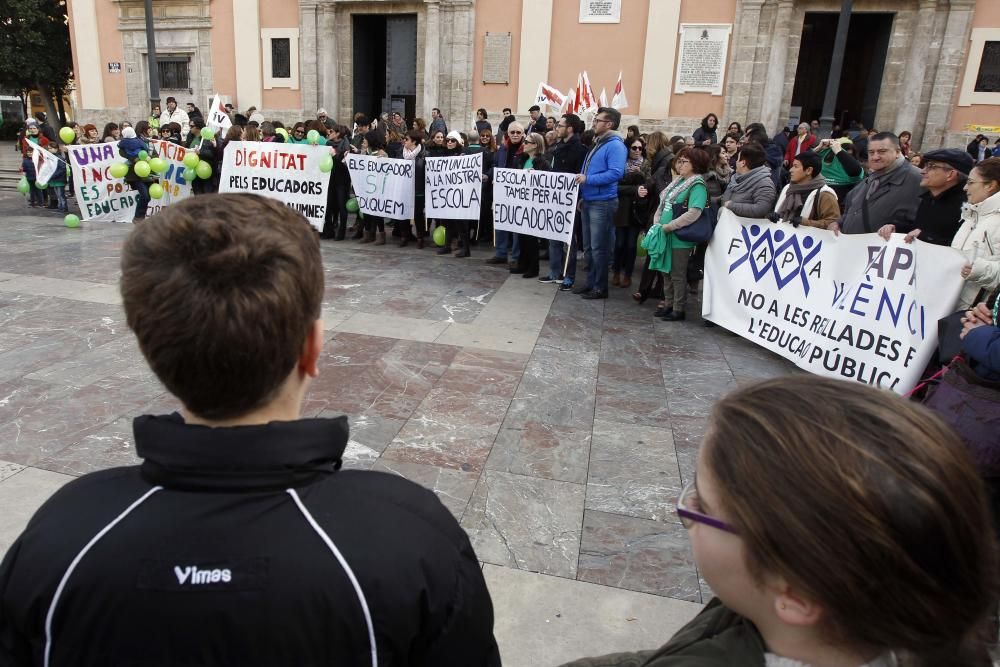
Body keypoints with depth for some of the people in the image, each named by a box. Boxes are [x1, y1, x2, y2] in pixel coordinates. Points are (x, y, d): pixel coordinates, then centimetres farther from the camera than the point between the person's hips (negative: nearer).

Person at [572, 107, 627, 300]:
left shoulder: (615, 145, -13)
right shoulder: (597, 144, 18)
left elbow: (616, 173, -25)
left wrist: (587, 179, -23)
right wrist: (582, 196, 19)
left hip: (602, 203, -10)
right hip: (588, 202, 10)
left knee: (598, 248, -4)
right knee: (588, 246, 14)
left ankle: (600, 287, 5)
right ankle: (591, 282, 24)